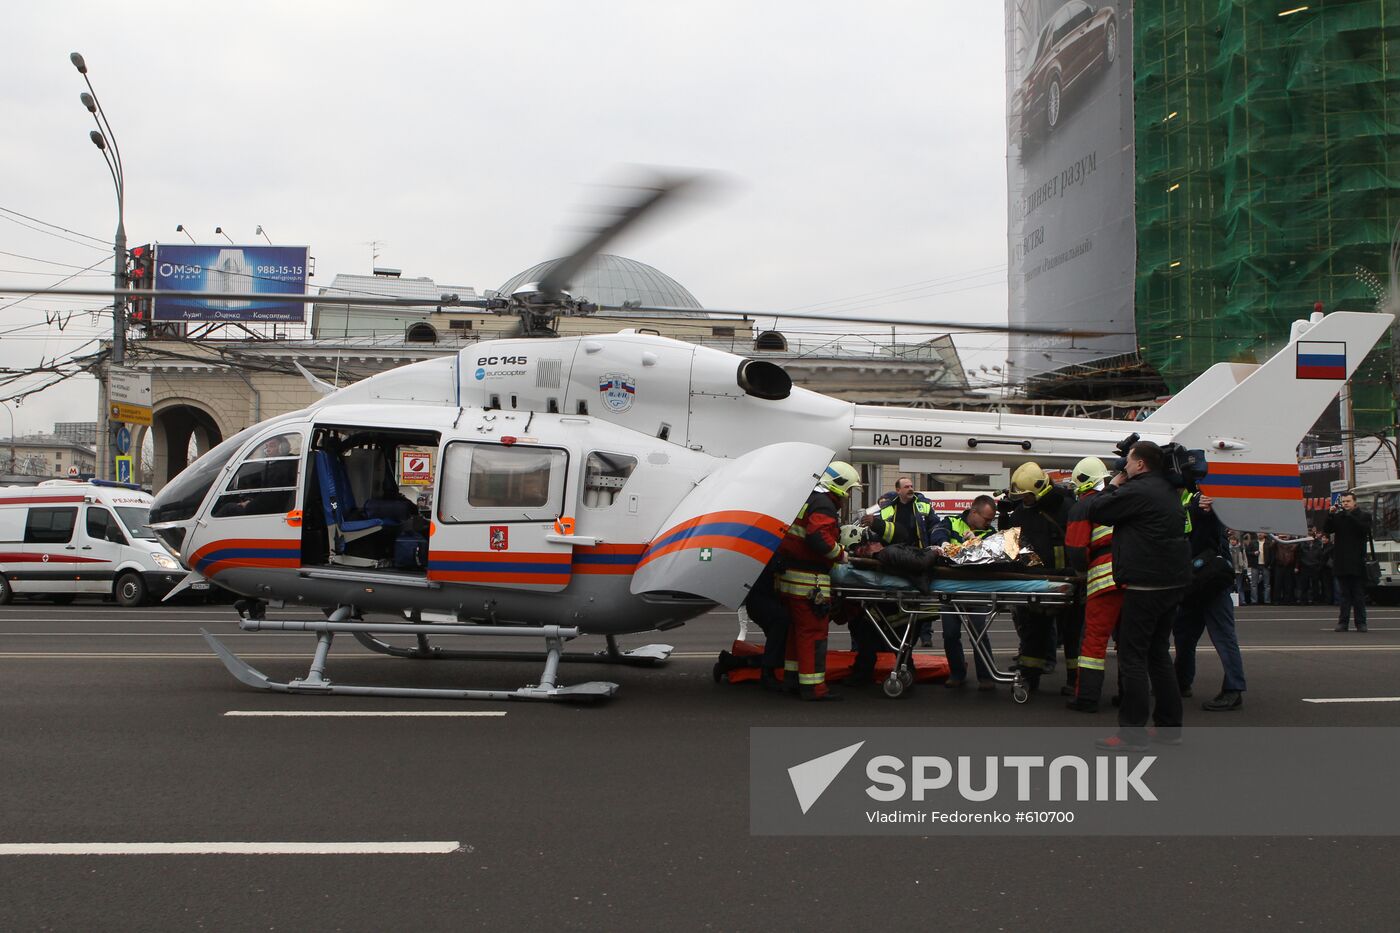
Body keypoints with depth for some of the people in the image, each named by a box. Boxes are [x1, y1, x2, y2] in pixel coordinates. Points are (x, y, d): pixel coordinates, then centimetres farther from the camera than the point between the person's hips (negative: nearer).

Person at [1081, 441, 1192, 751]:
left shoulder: (1136, 491, -16)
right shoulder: (1168, 491, 14)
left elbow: (1094, 511, -8)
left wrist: (1113, 486, 6)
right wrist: (1120, 488, 15)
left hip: (1145, 584, -9)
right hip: (1173, 583, 9)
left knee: (1132, 656, -4)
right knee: (1159, 653, 17)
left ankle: (1133, 733, -4)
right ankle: (1170, 725, 22)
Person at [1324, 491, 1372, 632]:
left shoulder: (1364, 515, 4)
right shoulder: (1337, 516, 10)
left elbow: (1365, 529, -13)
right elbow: (1326, 529, 0)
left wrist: (1349, 516, -16)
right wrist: (1331, 515, -12)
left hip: (1357, 562, -2)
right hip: (1341, 561, 2)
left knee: (1359, 594, 2)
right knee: (1343, 594, 5)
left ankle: (1361, 623, 7)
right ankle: (1342, 622, 6)